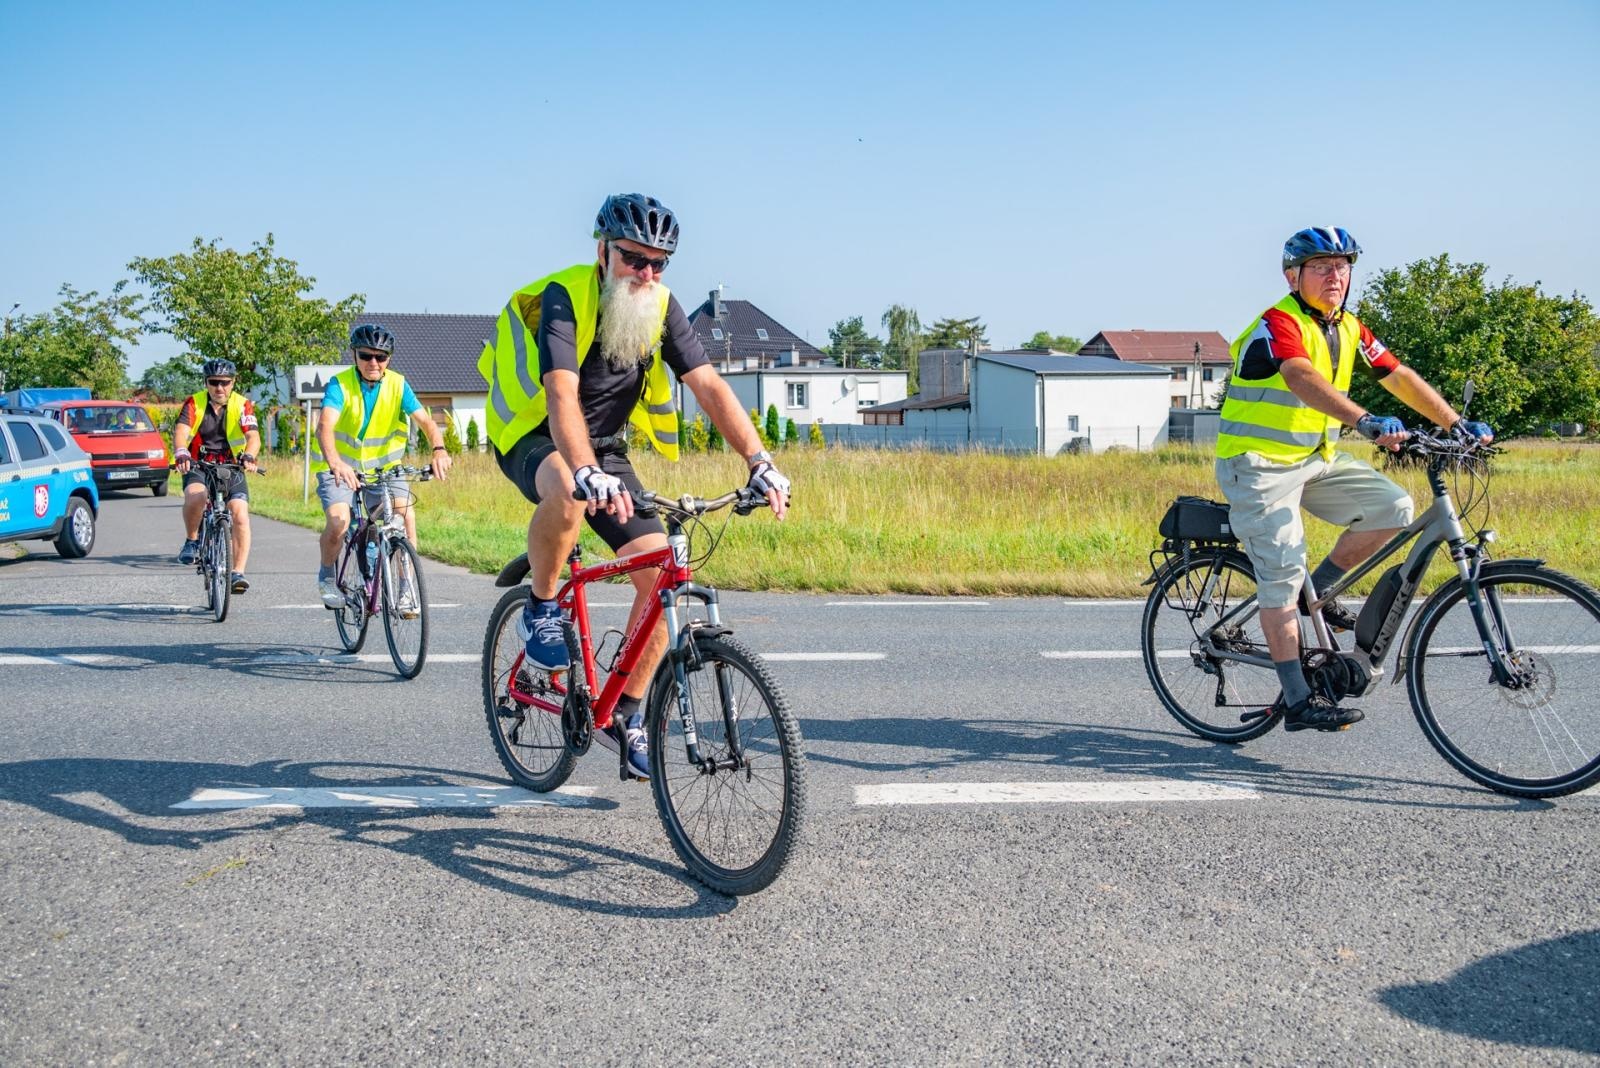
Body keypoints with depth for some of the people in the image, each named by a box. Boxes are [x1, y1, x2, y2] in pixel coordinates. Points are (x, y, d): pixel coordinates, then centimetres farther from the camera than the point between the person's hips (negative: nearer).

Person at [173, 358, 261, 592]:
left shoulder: (242, 405, -3)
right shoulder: (194, 404, -4)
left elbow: (253, 437, -18)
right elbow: (180, 432, -20)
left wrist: (248, 456, -40)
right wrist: (181, 453, -42)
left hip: (231, 469, 1)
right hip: (198, 468, -1)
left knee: (240, 514, -20)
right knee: (195, 496, -33)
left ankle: (238, 572, -16)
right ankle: (192, 540, -6)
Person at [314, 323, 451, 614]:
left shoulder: (398, 385, -8)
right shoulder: (340, 384, -17)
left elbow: (425, 421, -18)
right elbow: (325, 425, -33)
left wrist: (439, 450, -40)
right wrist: (335, 463, -52)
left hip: (382, 466, 2)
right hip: (341, 468, -2)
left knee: (406, 514, -21)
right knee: (338, 521, -24)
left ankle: (405, 587, -8)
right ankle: (327, 576, 6)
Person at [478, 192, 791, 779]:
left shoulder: (661, 309, -7)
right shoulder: (564, 297, -23)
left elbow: (710, 387, -13)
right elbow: (561, 394, -38)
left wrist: (760, 463, -26)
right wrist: (588, 473, -55)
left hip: (606, 448, 5)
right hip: (534, 440, -5)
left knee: (660, 572, -11)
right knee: (568, 491, -42)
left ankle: (628, 712, 6)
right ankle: (540, 610, -14)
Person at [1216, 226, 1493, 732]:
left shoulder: (1350, 329, 7)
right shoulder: (1278, 324, -19)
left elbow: (1400, 377, 6)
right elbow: (1301, 378, -37)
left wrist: (1456, 424, -4)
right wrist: (1366, 421, -50)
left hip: (1316, 459, 8)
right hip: (1259, 464, -7)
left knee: (1392, 507, -9)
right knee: (1283, 573, -13)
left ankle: (1317, 591, 9)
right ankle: (1298, 701, -9)